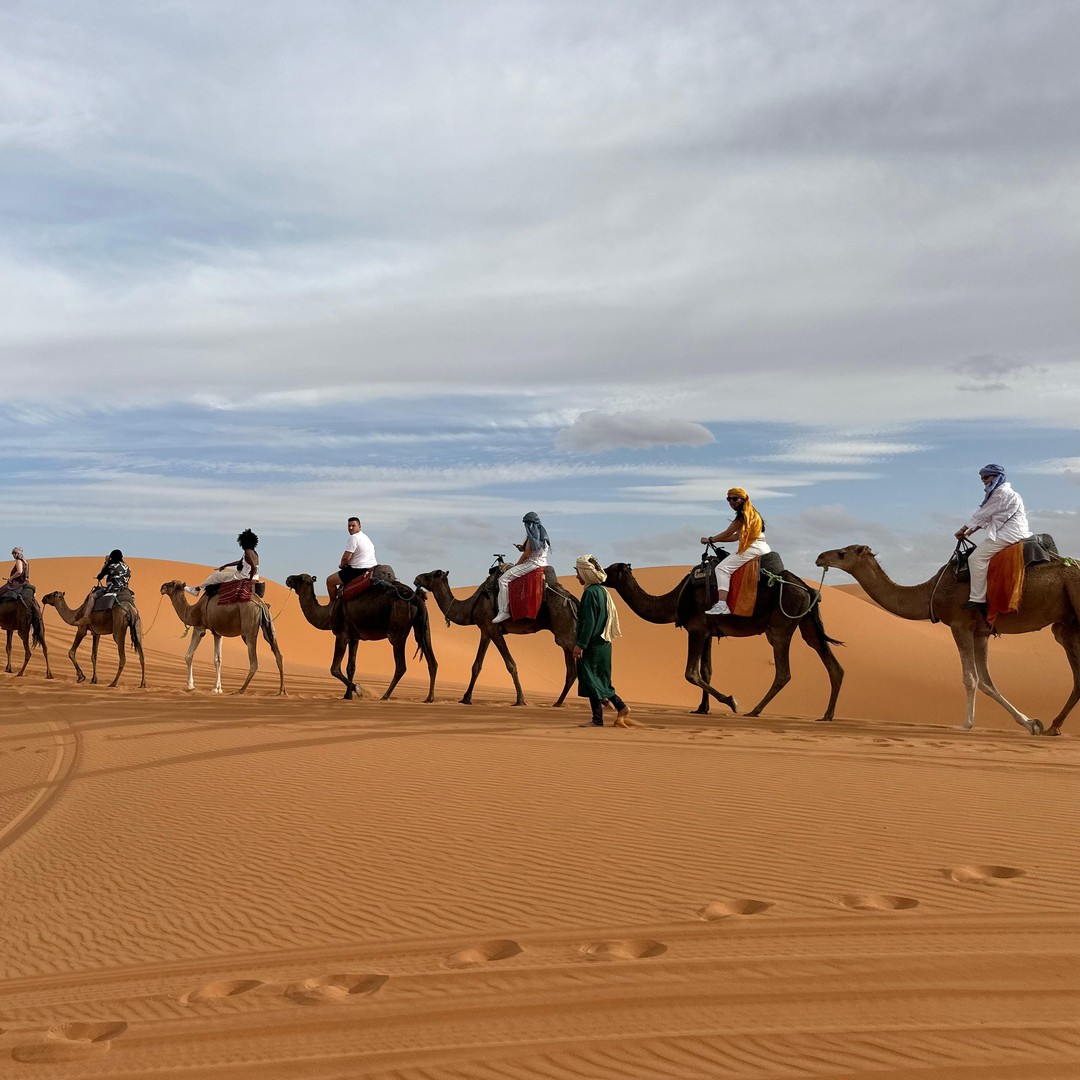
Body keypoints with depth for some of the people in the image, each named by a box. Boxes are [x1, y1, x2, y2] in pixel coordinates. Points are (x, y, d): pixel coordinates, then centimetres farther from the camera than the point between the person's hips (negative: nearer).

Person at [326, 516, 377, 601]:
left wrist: (342, 565, 4)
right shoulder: (365, 537, 17)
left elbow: (346, 558, -17)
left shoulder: (354, 538, -14)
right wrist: (345, 565, 18)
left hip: (358, 571, -10)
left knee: (330, 580, 3)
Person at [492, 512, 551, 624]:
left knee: (503, 579, -13)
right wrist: (523, 548, 9)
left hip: (532, 564, -11)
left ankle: (504, 611, -19)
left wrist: (516, 565, 0)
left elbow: (526, 554, -13)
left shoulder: (532, 536, -13)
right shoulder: (543, 535, 14)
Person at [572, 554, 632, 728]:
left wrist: (580, 644, -18)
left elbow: (588, 621, -20)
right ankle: (621, 707, 11)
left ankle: (597, 719, 3)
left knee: (590, 680, -1)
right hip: (603, 643, 9)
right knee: (600, 680, 16)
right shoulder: (602, 590, 12)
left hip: (592, 645, -9)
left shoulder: (590, 592, -15)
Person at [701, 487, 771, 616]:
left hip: (754, 548, -11)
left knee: (722, 568, -20)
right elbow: (737, 536, 24)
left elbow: (727, 534, -6)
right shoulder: (750, 513, 22)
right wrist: (715, 540, 23)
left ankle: (722, 605, -35)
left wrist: (710, 540, 7)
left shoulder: (743, 514, -8)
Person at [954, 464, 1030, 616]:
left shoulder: (1002, 492, -9)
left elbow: (982, 514, -8)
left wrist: (963, 529, 0)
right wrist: (970, 532, 15)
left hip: (1009, 534, -11)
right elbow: (986, 517, 23)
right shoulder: (999, 493, 22)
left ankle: (977, 599, -26)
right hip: (1008, 533, 11)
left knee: (976, 558, -20)